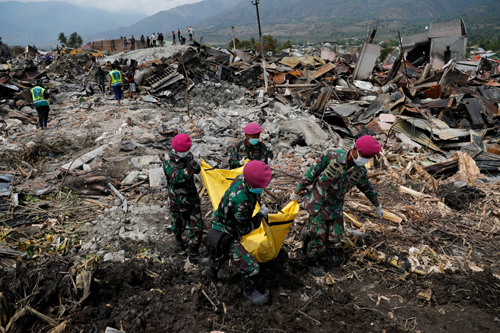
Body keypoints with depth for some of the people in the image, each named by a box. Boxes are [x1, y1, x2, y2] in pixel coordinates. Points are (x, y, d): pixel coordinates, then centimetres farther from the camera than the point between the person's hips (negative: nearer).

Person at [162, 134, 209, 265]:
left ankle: (193, 255, 16)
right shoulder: (169, 162, -20)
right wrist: (191, 167, -41)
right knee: (179, 223, 17)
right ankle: (177, 236, 55)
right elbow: (176, 177, -36)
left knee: (197, 226, 3)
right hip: (177, 200, -4)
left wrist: (192, 162, -25)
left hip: (192, 197, 4)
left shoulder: (188, 155, -2)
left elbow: (197, 170, -6)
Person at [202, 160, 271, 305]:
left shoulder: (241, 178, -16)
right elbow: (244, 229, -26)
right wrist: (261, 215, -16)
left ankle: (211, 273, 62)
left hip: (221, 224, 10)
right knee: (251, 267, -6)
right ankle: (249, 291, 22)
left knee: (224, 254, 36)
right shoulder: (242, 201, -40)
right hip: (225, 236, -9)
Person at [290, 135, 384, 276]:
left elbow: (368, 189, 12)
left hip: (335, 206, 5)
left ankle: (309, 235, 32)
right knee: (319, 237, 2)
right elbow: (311, 173, -14)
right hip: (317, 202, -5)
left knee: (335, 237, 3)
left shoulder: (360, 171, -7)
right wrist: (296, 191, -8)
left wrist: (377, 206, 25)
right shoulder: (332, 156, -22)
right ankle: (311, 262, 28)